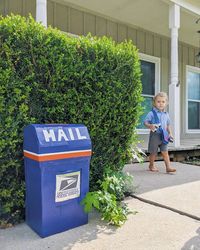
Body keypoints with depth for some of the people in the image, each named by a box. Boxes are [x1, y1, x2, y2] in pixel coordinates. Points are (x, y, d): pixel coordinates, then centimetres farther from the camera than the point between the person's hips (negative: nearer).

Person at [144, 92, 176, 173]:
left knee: (165, 152, 2)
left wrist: (170, 133, 12)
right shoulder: (151, 113, -9)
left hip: (163, 135, 4)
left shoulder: (166, 114, 9)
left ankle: (168, 167, 5)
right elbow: (145, 122, -11)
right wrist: (150, 126, -30)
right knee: (153, 152, 7)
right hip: (155, 135, -4)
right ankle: (151, 165, 25)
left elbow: (168, 125, 19)